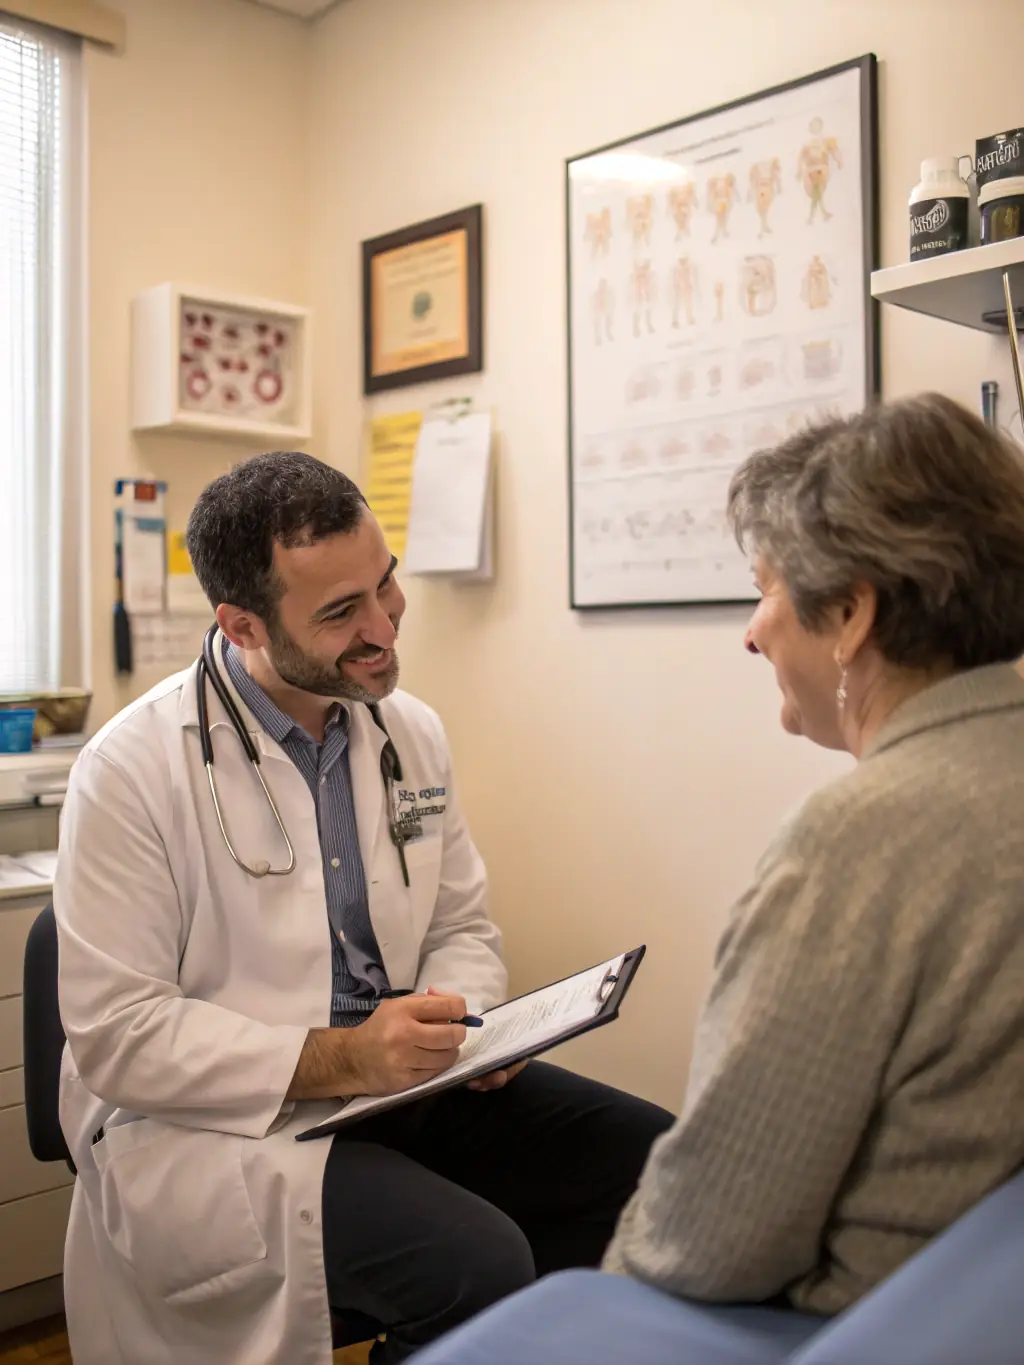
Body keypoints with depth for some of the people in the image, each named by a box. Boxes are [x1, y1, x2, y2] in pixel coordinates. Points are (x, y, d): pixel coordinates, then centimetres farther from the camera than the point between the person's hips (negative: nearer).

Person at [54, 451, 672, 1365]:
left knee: (658, 1165, -11)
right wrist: (334, 1059, -23)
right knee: (478, 1263, -28)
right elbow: (117, 1036, -14)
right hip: (213, 1121, -5)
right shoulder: (131, 771, -14)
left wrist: (466, 1024, -8)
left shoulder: (412, 732, 4)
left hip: (403, 1078, 6)